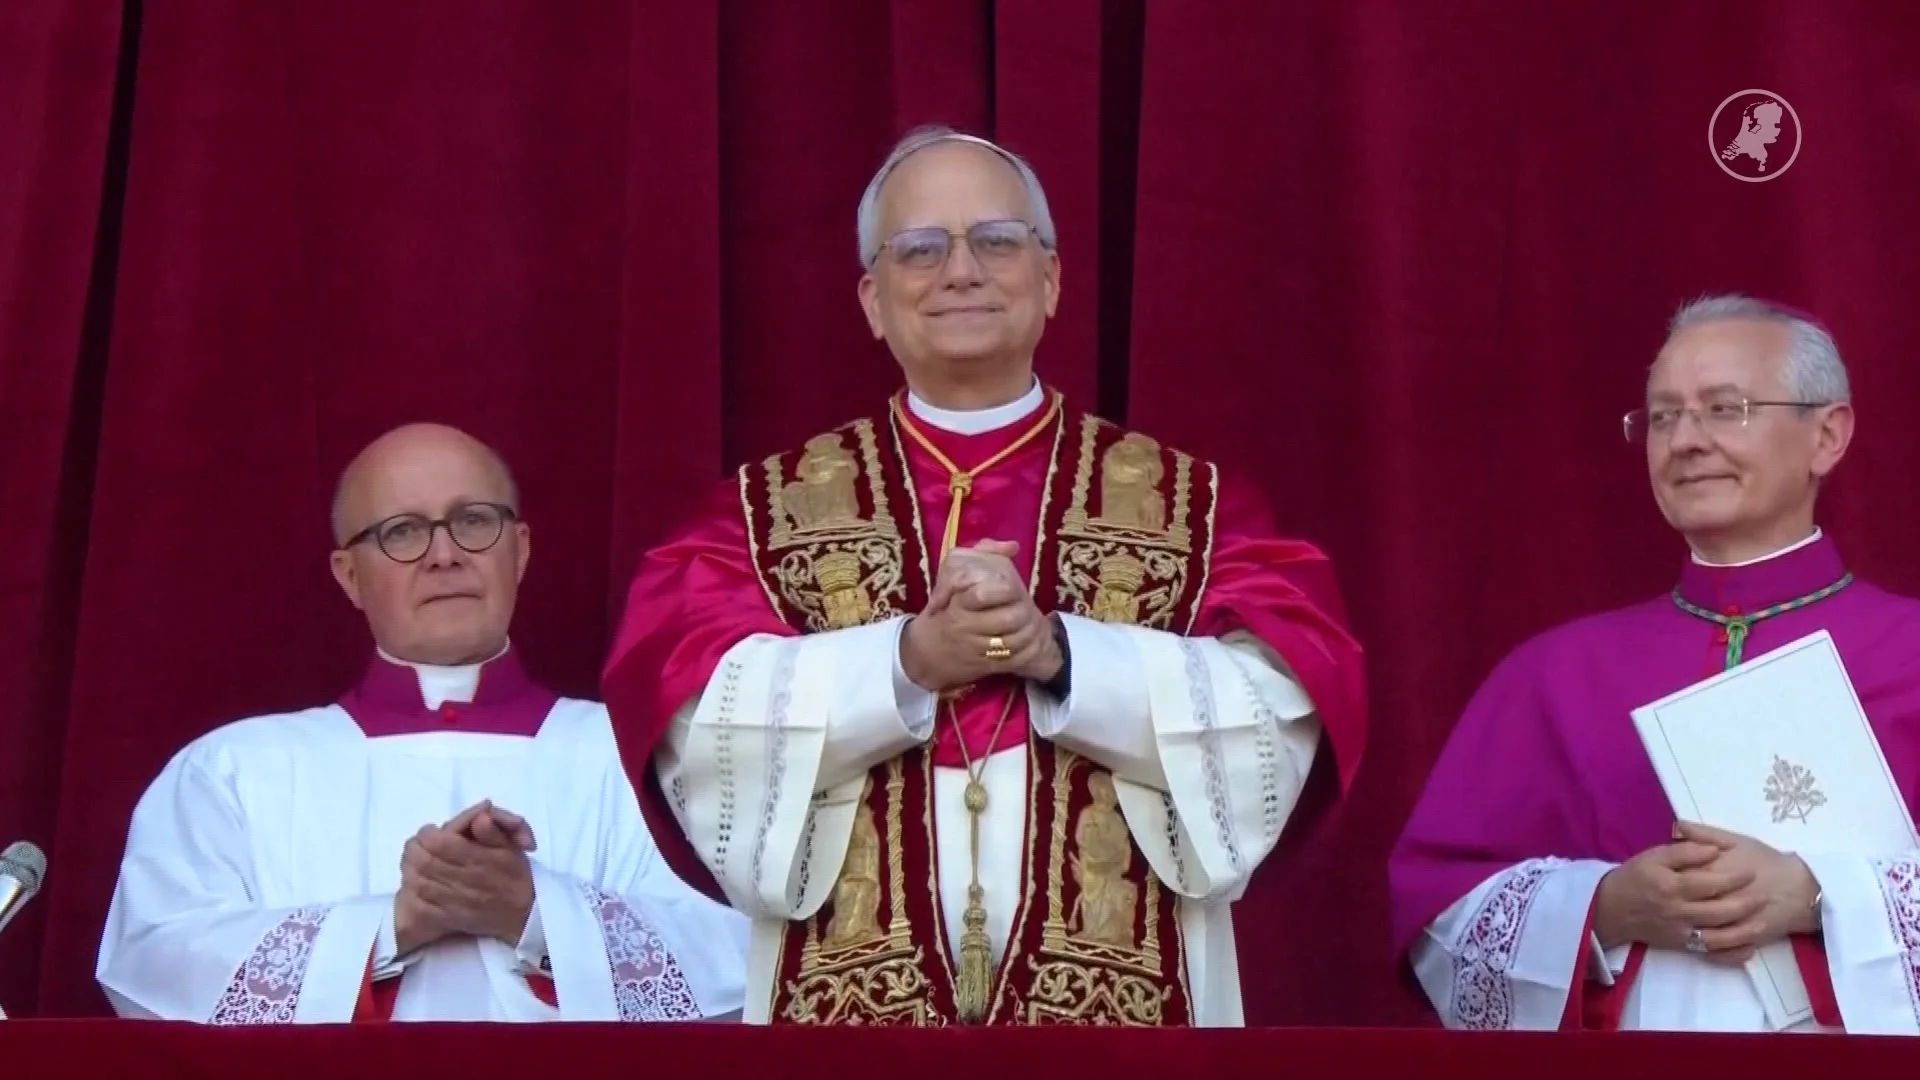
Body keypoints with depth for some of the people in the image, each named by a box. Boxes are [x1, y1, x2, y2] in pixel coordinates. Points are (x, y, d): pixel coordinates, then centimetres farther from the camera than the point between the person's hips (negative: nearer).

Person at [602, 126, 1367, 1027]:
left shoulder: (1185, 501, 5)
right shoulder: (773, 506, 6)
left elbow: (1276, 720, -8)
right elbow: (701, 725, -8)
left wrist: (1058, 652, -18)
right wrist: (908, 659, -18)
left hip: (1121, 994, 0)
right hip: (850, 993, 0)